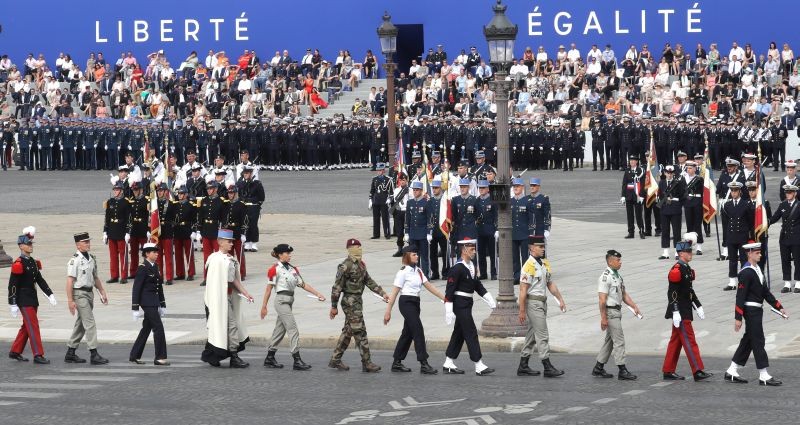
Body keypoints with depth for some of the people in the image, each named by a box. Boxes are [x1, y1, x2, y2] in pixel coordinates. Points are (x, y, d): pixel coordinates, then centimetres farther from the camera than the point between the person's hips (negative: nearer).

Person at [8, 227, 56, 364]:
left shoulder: (33, 262, 12)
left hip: (33, 299, 9)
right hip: (24, 300, -9)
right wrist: (13, 304, -16)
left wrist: (50, 294, 5)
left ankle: (15, 352, 25)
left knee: (26, 327, 14)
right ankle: (38, 355, -11)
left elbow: (40, 280, 14)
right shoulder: (18, 264, -14)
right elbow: (12, 285, -14)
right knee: (33, 326, -10)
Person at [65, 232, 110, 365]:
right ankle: (94, 355, -10)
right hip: (80, 294, -9)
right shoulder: (75, 260, -14)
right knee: (89, 323, -11)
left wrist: (102, 292, 18)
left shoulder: (91, 258, 11)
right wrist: (70, 300, -19)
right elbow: (70, 281, -16)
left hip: (89, 293, 9)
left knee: (81, 324, 14)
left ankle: (70, 353, 23)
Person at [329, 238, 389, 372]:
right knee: (360, 332, -8)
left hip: (357, 301, 10)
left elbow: (369, 281, 18)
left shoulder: (360, 264, 12)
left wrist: (382, 293, 9)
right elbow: (337, 287, -15)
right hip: (350, 302, -10)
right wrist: (334, 307, -13)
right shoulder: (345, 266, -16)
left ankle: (335, 360, 22)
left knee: (348, 331, 14)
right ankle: (367, 363, -5)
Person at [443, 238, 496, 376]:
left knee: (459, 334, 13)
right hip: (460, 305, -9)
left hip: (467, 304, 9)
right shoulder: (457, 268, -17)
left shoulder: (472, 266, 10)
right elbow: (449, 290, -17)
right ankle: (479, 366, -8)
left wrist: (490, 300, 12)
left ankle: (449, 364, 21)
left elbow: (478, 285, 19)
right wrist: (449, 311, -20)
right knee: (471, 333, -9)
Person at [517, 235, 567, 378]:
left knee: (532, 335, 13)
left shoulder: (545, 264, 12)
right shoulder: (529, 266, -15)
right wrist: (522, 311, -17)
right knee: (542, 336, -9)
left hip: (542, 302, 9)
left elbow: (550, 284, 19)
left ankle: (523, 366, 19)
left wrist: (560, 300, 12)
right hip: (533, 303, -9)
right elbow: (523, 289, -16)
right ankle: (548, 367, -8)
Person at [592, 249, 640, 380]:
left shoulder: (618, 276, 14)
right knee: (619, 340, -9)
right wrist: (603, 318, -21)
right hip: (610, 312, -10)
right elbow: (602, 299, -19)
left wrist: (634, 306, 10)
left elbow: (624, 294, 21)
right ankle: (622, 371, -8)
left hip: (617, 311, 10)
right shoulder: (605, 277, -16)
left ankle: (598, 368, 23)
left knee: (610, 340, 15)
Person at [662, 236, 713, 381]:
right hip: (680, 313, -10)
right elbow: (672, 293, -20)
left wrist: (698, 306, 22)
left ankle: (668, 372, 16)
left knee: (676, 341, 12)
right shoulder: (676, 270, -17)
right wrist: (675, 313, -23)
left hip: (685, 311, 10)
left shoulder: (686, 269, 14)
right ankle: (698, 371, -8)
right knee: (689, 341, -8)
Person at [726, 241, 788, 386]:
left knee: (748, 341, 13)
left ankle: (732, 372, 19)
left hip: (757, 310, 10)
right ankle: (763, 376, -3)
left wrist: (779, 307, 14)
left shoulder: (757, 269, 13)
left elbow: (766, 292, 18)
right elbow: (740, 296, -17)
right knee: (758, 341, -6)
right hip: (751, 310, -10)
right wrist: (738, 318, -18)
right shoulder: (746, 273, -16)